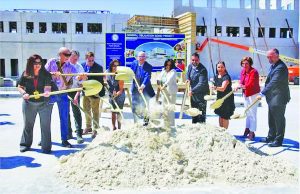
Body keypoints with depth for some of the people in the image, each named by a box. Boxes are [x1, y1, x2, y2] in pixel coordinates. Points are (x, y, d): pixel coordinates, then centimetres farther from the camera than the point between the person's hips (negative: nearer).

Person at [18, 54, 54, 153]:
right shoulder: (25, 74, -3)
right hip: (29, 103, 2)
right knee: (28, 125, 14)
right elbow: (19, 87, 4)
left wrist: (47, 92, -41)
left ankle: (46, 147, 11)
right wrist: (24, 93, -17)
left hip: (44, 104, -2)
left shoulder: (46, 74, -9)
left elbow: (47, 87, -18)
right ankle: (25, 144, 31)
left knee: (45, 125, -1)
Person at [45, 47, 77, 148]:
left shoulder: (70, 67, -3)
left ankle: (64, 140, 11)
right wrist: (54, 73, -25)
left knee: (64, 118, 2)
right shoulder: (51, 62, -4)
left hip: (62, 94, 1)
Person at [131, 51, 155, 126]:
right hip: (135, 88, 4)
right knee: (135, 106, 8)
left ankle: (146, 120, 21)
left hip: (145, 89, -4)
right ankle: (135, 122, 21)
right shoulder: (134, 63, -1)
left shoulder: (148, 66, -15)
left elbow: (147, 77, -26)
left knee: (145, 105, 4)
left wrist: (142, 86, -41)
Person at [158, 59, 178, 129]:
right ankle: (166, 124, 22)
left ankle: (171, 125, -2)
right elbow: (159, 78, 9)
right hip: (164, 92, 7)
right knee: (164, 108, 11)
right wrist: (160, 85, -10)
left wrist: (164, 86, -38)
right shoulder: (163, 70, 11)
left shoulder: (173, 71, -10)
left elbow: (170, 79, -25)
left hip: (171, 92, -7)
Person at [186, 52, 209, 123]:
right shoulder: (190, 66, 3)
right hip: (193, 93, 8)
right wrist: (188, 79, 1)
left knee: (201, 112, -5)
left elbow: (201, 84, -27)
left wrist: (192, 91, -29)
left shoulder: (202, 70, -21)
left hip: (201, 93, -8)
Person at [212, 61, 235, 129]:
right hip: (219, 98, 8)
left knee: (225, 116, -3)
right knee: (220, 115, 14)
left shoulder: (226, 77, -21)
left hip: (227, 99, -7)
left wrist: (216, 88, -52)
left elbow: (223, 88, -36)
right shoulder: (216, 76, 3)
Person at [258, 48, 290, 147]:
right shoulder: (273, 66, 10)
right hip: (272, 98, 10)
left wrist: (262, 93, -29)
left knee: (279, 119, 2)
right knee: (272, 119, 19)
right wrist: (264, 93, 8)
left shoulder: (281, 67, -21)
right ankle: (271, 137, 31)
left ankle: (278, 140, 12)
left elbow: (273, 83, -28)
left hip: (279, 98, -10)